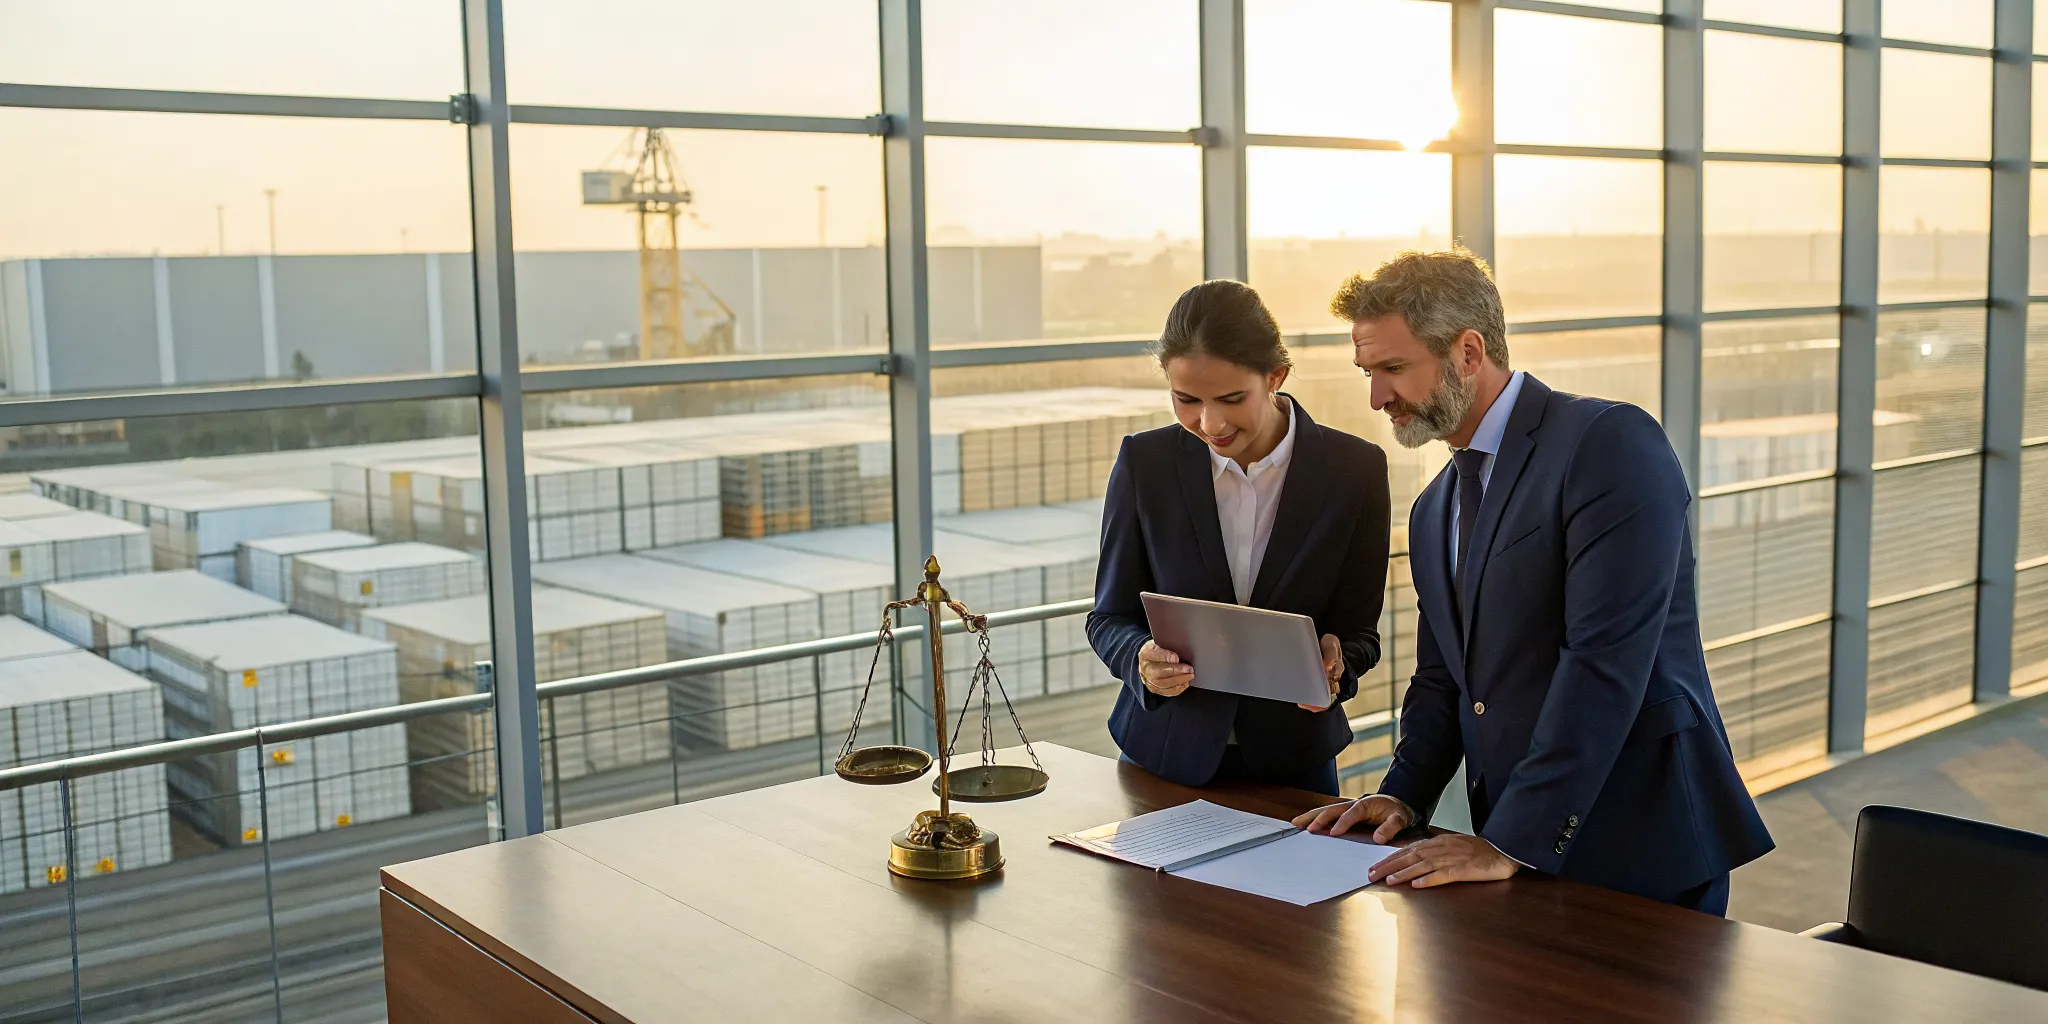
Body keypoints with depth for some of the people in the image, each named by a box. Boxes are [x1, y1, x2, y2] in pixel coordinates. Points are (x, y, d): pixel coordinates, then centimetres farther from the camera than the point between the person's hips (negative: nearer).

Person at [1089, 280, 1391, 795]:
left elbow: (1358, 632, -4)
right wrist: (1143, 660, -25)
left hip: (1293, 763, 0)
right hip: (1166, 756, 0)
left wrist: (1332, 666, -26)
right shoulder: (1144, 462, -9)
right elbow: (1109, 617, -3)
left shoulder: (1355, 469, -10)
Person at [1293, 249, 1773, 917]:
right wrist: (1404, 795, 0)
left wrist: (1512, 842, -23)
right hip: (1522, 851, 7)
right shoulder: (1432, 513, 14)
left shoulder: (1610, 443, -14)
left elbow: (1605, 660, -22)